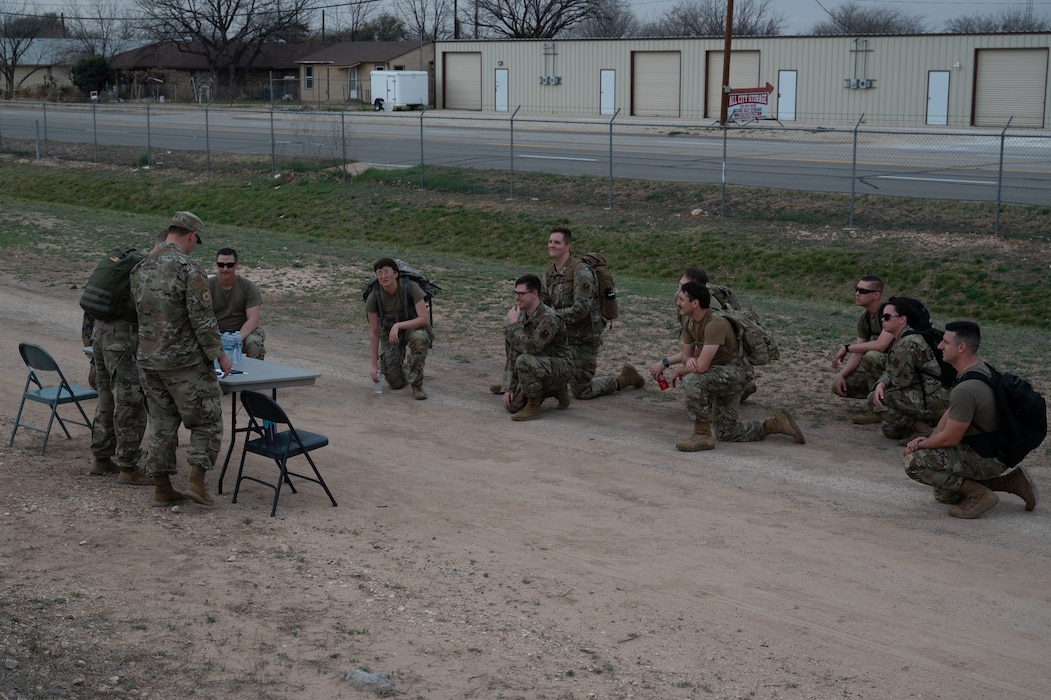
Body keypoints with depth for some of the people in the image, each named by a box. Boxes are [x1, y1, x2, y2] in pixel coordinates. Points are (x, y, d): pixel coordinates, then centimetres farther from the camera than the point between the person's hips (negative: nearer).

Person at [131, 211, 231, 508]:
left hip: (148, 360, 7)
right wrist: (219, 355, -7)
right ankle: (197, 481, -2)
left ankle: (162, 488, 16)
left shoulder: (141, 268, 6)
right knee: (207, 421, 6)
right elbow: (203, 319, -16)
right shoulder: (189, 269, -16)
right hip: (186, 361, -7)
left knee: (161, 423, 14)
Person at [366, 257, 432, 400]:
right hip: (390, 334, 2)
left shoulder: (411, 288, -26)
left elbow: (425, 319, -31)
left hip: (414, 328, -2)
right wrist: (374, 365, -13)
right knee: (396, 384, -10)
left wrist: (398, 325, -42)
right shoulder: (373, 298, -20)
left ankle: (417, 384, -20)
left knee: (418, 338, -40)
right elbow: (374, 332, -12)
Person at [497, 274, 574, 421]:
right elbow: (511, 354, 3)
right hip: (540, 367, 8)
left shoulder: (548, 318, -25)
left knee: (524, 361, -34)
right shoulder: (521, 315, 0)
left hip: (560, 367, -8)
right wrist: (508, 387, -2)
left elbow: (531, 348, -34)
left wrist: (514, 325, -24)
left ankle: (534, 407, -16)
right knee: (513, 405, -3)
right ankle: (555, 391, 18)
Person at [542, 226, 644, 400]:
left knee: (582, 392, -3)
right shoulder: (550, 272, 5)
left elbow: (581, 309, -28)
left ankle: (623, 379, 20)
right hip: (563, 335, 8)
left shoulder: (580, 271, -21)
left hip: (584, 338, -8)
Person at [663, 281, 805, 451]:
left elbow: (702, 366, -34)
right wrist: (689, 360, -20)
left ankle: (702, 435, -20)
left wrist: (680, 371, -14)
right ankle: (775, 424, 25)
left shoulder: (716, 323, -30)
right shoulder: (689, 321, -2)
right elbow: (685, 354, 6)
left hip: (736, 372, -10)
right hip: (719, 375, 10)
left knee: (692, 380, -34)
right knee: (726, 433, 13)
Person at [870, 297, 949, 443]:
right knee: (889, 429, 19)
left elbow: (901, 381, -18)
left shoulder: (908, 343, -21)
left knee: (874, 400, -11)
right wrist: (881, 384, -11)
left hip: (932, 400, -11)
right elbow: (889, 371, 12)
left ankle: (922, 430, -8)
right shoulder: (896, 341, 11)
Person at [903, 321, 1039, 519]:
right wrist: (928, 440, -1)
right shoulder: (980, 369, 3)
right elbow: (950, 414, 11)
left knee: (914, 462, -20)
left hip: (987, 458, -10)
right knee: (944, 494, 24)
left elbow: (949, 438, -22)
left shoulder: (965, 390, -30)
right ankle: (1010, 481, 16)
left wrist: (921, 445, -5)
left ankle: (979, 494, -11)